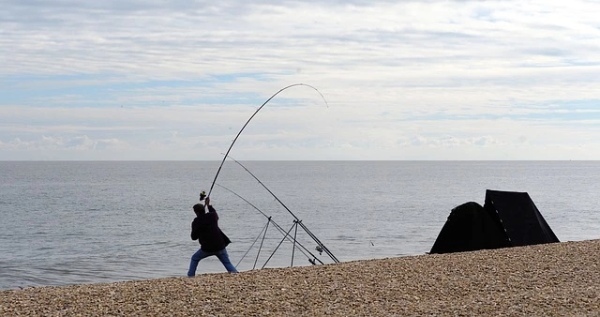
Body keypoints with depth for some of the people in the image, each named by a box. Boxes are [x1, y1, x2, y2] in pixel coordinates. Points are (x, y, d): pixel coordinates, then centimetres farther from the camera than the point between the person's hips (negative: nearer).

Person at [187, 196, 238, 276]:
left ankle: (190, 276, 17)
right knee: (228, 263, 10)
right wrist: (209, 205, 36)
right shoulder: (212, 216, 0)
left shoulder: (196, 222, -6)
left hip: (207, 248, -2)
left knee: (194, 259, 21)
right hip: (220, 246, 2)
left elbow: (194, 237, 2)